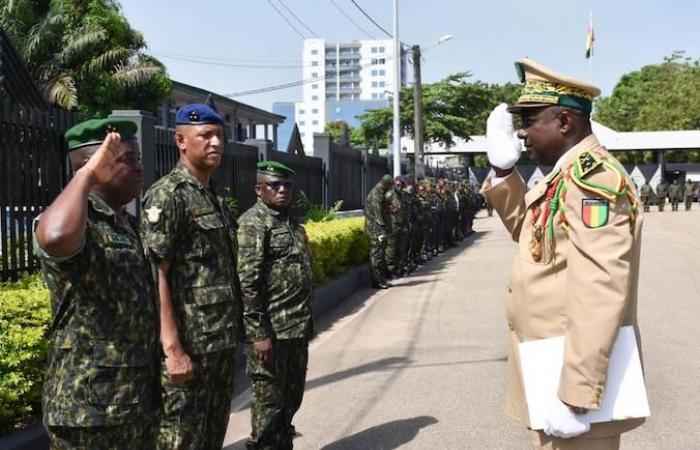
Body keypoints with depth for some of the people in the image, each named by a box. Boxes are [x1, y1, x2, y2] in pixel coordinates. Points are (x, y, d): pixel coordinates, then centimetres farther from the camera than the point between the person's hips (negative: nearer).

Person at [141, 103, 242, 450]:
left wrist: (232, 333, 17)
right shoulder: (166, 196, -12)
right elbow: (155, 276, -18)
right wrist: (173, 349, -23)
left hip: (223, 343, 9)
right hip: (188, 346, -8)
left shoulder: (215, 198, 15)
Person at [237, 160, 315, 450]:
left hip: (297, 329, 9)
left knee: (292, 397, 18)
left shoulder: (292, 222, 15)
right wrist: (258, 333, -22)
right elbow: (246, 283, -19)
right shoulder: (253, 223, -12)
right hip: (271, 331, -9)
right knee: (269, 401, 2)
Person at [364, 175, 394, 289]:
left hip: (378, 231, 11)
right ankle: (378, 281, -3)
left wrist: (385, 230, 20)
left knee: (380, 255, 13)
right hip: (377, 231, -11)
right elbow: (378, 214, -20)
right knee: (377, 255, -7)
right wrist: (382, 231, -22)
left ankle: (381, 280, 18)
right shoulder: (376, 195, -15)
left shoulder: (378, 194, 18)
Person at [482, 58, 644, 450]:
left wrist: (576, 398, -28)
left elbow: (598, 298, -28)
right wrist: (503, 171, 10)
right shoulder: (565, 177, 9)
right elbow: (527, 229, 26)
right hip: (553, 374, 10)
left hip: (572, 381, -10)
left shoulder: (593, 179, -22)